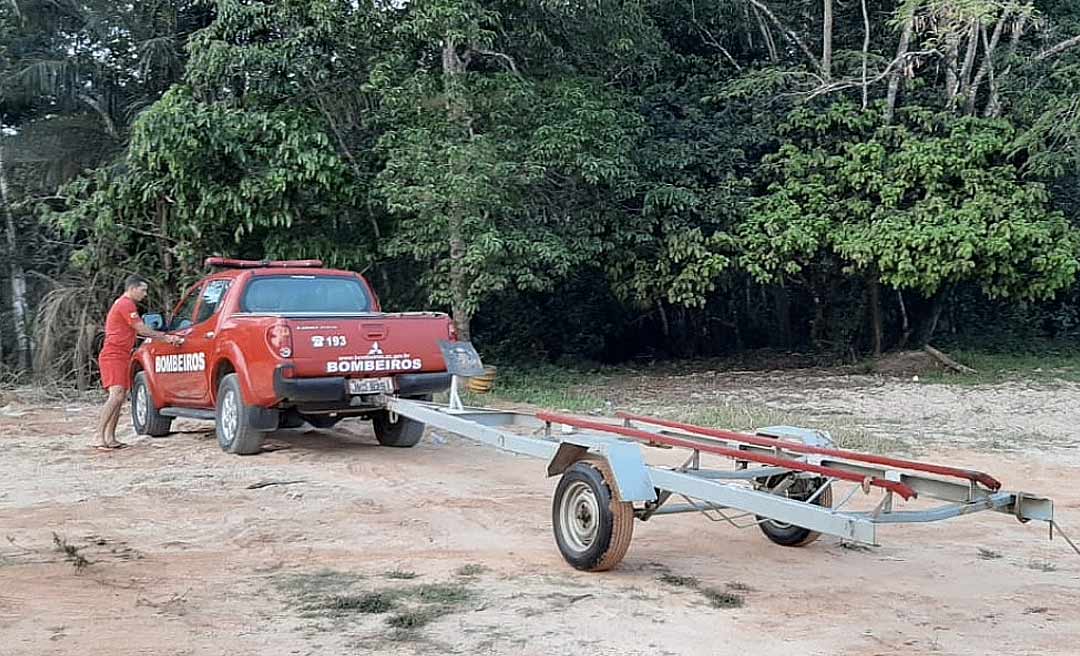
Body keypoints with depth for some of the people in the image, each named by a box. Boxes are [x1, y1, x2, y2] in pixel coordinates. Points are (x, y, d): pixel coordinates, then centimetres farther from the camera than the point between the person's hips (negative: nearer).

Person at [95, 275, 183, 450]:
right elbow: (141, 329, -12)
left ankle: (110, 438, 8)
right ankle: (100, 437, -23)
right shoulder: (126, 304, -10)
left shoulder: (123, 303, 23)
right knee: (116, 395, -20)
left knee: (120, 397, 8)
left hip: (120, 356, 11)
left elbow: (139, 330, 22)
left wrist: (165, 337, 16)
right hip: (113, 356, -11)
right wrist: (165, 337, -4)